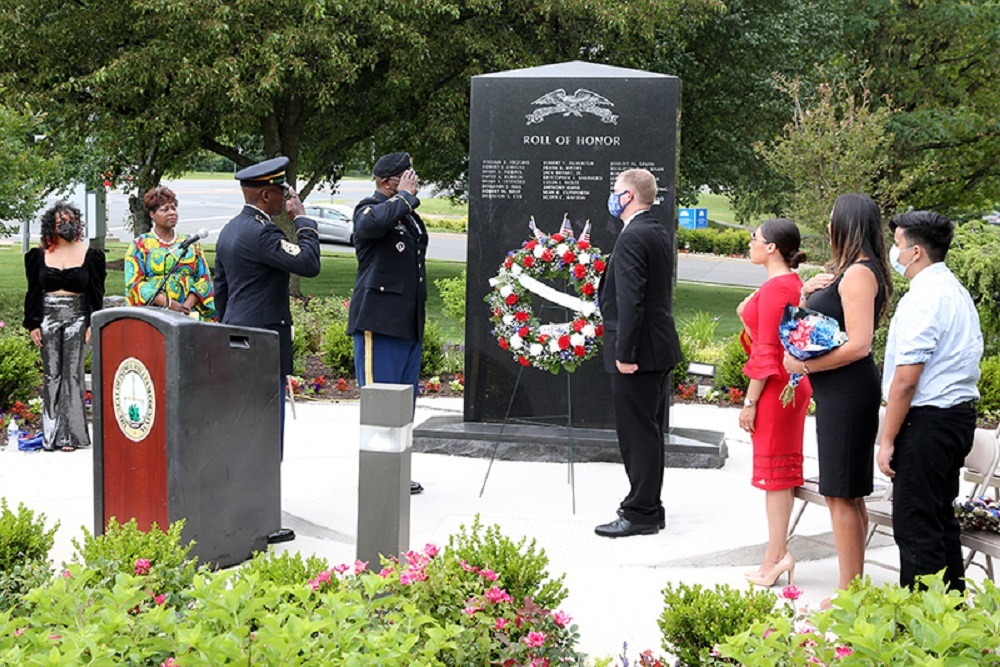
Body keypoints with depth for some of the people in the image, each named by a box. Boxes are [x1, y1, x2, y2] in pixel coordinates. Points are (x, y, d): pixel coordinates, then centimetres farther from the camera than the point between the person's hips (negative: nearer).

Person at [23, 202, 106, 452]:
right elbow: (33, 292, 9)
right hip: (48, 318, 2)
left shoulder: (89, 254, 2)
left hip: (77, 318, -2)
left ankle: (70, 434, -1)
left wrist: (93, 325, -5)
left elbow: (97, 293, 2)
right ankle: (51, 434, 6)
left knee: (72, 374, -3)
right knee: (51, 375, 3)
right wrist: (33, 324, 3)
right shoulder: (40, 255, 7)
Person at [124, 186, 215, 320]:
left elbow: (203, 279, 11)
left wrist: (187, 305, -8)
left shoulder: (190, 243, 17)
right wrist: (169, 304, -13)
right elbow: (134, 283, -1)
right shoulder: (139, 245, 9)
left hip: (190, 314, 2)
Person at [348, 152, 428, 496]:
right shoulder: (369, 208, -8)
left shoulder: (409, 215, 19)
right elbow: (373, 223, -35)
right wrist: (404, 196, -19)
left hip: (409, 324, 9)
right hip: (379, 323, -9)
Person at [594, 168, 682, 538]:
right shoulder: (660, 233, 14)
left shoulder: (632, 238, -17)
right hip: (660, 347, 10)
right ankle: (649, 508, 25)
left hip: (638, 351, -10)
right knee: (648, 431, 16)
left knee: (637, 434, -4)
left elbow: (630, 300, -23)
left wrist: (625, 353, -22)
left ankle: (640, 514, 2)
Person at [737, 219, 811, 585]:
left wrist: (750, 400, -16)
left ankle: (775, 557, 1)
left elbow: (767, 351, -19)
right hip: (793, 383, 10)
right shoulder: (792, 283, 12)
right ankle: (778, 553, 17)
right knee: (782, 470, 12)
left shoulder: (775, 288, -17)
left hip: (775, 387, -10)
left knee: (774, 470, -4)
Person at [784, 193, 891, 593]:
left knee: (842, 495, -6)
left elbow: (858, 344, -23)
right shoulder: (845, 271, 15)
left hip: (847, 392, -11)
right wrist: (807, 294, 3)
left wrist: (804, 365, -17)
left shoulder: (858, 273, -16)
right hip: (838, 393, 11)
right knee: (849, 495, 14)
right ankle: (853, 585, 21)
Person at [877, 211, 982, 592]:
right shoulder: (958, 292, 15)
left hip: (928, 420, -10)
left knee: (915, 525, -4)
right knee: (941, 520, 18)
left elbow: (906, 379, -20)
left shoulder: (923, 297, -16)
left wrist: (888, 439, -15)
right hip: (961, 414, 10)